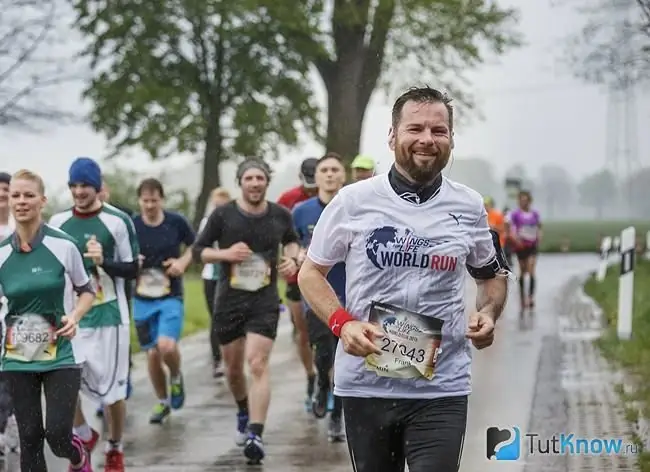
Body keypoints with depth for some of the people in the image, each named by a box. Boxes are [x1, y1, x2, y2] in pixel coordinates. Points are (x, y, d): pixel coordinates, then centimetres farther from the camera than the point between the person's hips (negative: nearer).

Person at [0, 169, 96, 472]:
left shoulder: (63, 245, -7)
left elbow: (86, 291, 5)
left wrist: (74, 317, -13)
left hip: (61, 356, -2)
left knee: (57, 434, -9)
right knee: (29, 437, 2)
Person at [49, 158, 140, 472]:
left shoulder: (118, 221, -5)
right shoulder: (58, 222, 6)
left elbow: (133, 270, -4)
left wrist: (104, 262, -20)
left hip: (108, 316, -2)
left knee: (112, 388, 5)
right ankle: (84, 436, 12)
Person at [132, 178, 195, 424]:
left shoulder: (176, 222, -5)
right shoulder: (131, 226, -4)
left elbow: (194, 246, 11)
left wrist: (183, 261, -8)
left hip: (171, 296, -2)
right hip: (142, 299, 2)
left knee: (167, 346, -21)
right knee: (152, 354, 5)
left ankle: (176, 377, 13)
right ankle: (162, 402, 26)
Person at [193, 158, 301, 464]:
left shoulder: (280, 216, 2)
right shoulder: (223, 215, -4)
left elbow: (291, 240, 23)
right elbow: (199, 250, 2)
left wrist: (292, 258, 2)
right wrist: (225, 253, -16)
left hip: (265, 302, -1)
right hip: (229, 301, 1)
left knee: (258, 364, -16)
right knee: (233, 368, 12)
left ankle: (255, 435, -22)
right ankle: (244, 414, 42)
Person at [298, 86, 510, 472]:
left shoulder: (469, 207, 3)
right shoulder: (354, 201, -3)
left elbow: (493, 274, 18)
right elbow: (311, 272, 6)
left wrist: (488, 313, -3)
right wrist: (343, 323, -12)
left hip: (442, 387, 0)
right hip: (365, 383, 0)